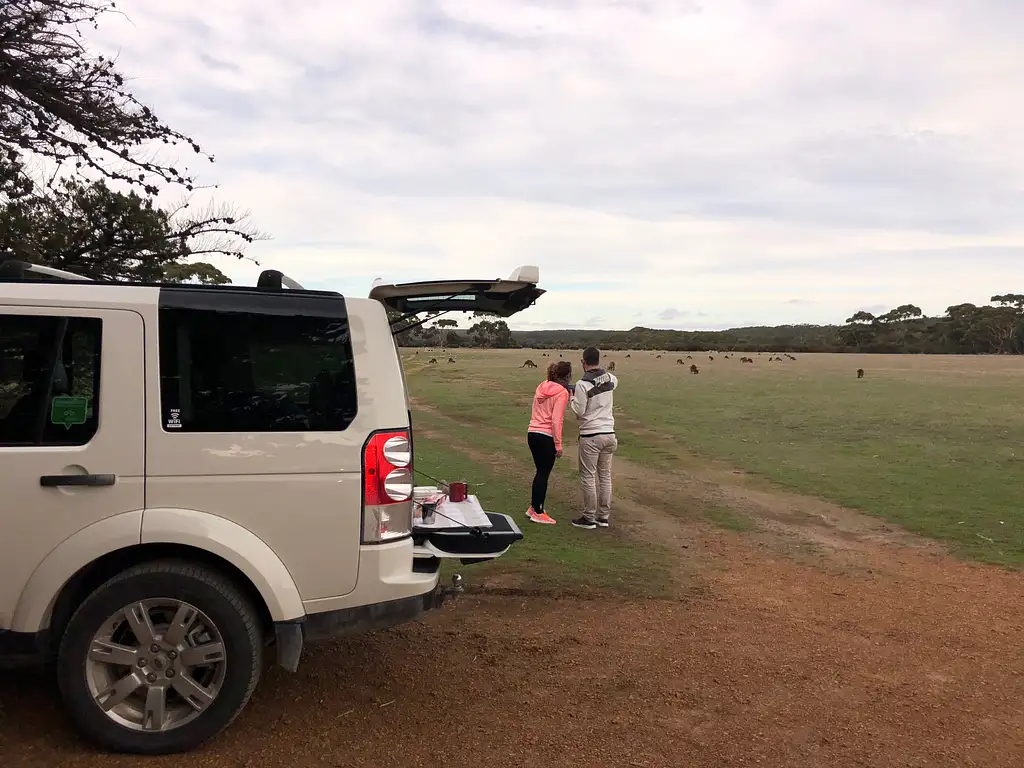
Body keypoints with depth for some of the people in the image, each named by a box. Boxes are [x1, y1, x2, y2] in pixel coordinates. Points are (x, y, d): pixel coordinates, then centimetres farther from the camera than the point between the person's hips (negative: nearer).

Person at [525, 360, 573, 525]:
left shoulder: (542, 387, 10)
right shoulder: (562, 392, -11)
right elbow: (556, 421, -16)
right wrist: (558, 445, -12)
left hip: (532, 433, 7)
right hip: (547, 437, -7)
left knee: (541, 472, 19)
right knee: (544, 474, 3)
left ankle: (533, 508, 27)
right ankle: (538, 513, 11)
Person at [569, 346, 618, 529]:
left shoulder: (582, 384, -16)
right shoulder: (610, 378, 2)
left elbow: (579, 412, -11)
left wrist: (572, 398, 5)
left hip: (591, 436, -6)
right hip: (609, 433, 6)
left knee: (588, 477, 3)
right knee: (605, 475, 13)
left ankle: (589, 518, 8)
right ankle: (603, 516, 19)